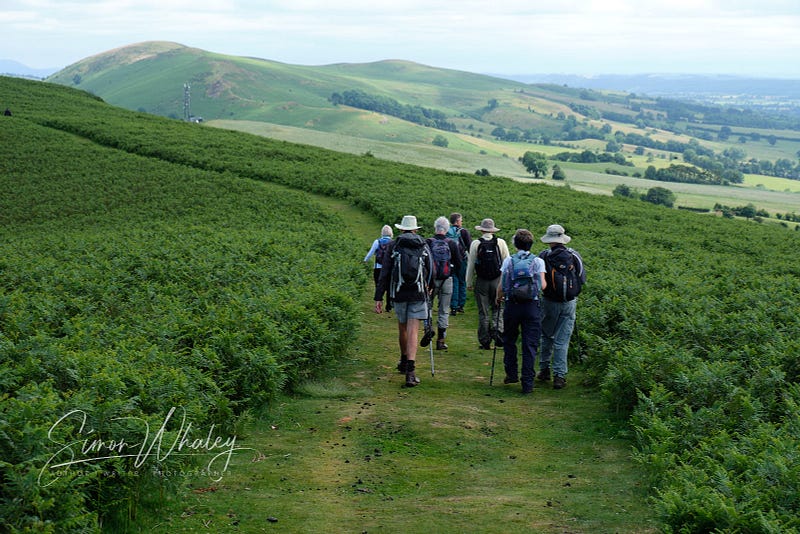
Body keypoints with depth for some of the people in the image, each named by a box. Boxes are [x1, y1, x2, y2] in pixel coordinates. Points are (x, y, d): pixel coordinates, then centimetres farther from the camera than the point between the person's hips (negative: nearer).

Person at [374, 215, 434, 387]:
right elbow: (431, 271, 8)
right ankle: (410, 372, -18)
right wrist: (429, 287, 29)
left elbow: (384, 273, -3)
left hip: (398, 294, 1)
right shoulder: (424, 247, 3)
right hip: (418, 295, -1)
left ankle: (404, 361, 40)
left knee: (402, 328, 21)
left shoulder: (393, 246, 0)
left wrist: (379, 297, -3)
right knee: (413, 331, -6)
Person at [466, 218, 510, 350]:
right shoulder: (501, 243, -1)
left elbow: (471, 264, -1)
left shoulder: (476, 244, -4)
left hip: (481, 282, 0)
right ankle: (497, 330, -12)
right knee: (497, 309, 11)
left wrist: (469, 283, 8)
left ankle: (485, 341, 10)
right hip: (498, 281, 1)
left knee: (483, 312, 7)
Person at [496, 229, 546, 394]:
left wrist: (499, 299, 18)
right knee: (530, 345, 2)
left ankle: (511, 374, 26)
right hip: (532, 306, 0)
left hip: (512, 305, 1)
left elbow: (501, 286, 0)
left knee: (509, 340, 20)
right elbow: (542, 285, -5)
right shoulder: (538, 261, 2)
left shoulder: (508, 260, 3)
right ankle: (527, 384, 0)